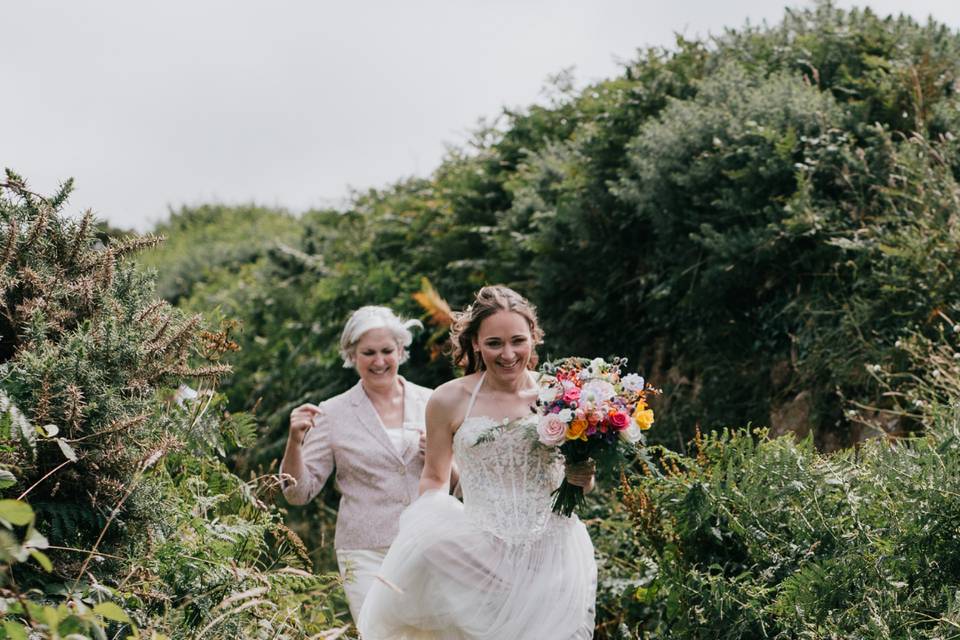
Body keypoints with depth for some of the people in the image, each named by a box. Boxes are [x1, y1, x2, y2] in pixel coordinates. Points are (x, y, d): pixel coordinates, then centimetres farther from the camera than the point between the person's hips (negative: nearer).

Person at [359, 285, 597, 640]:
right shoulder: (450, 400, 0)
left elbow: (584, 483, 14)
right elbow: (434, 480, 12)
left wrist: (583, 477, -8)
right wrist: (430, 528, -3)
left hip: (553, 557, 1)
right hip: (481, 556, -1)